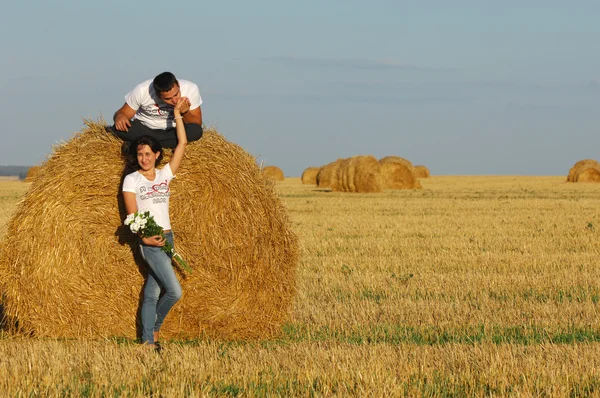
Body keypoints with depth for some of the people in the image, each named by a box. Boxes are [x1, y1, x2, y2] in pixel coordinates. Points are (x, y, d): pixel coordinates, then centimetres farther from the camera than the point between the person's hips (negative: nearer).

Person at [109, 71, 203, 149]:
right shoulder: (142, 91, -23)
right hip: (143, 129, -2)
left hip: (173, 131, 2)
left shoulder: (190, 89, -20)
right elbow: (123, 113, -12)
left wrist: (185, 113, -31)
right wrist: (119, 116, -36)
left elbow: (197, 124, -10)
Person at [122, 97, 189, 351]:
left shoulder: (165, 175, 11)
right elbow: (132, 215, -5)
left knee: (152, 294, 6)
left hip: (166, 240, 5)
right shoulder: (131, 180, 1)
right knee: (174, 291, -14)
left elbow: (182, 144, 9)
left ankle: (147, 341, 8)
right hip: (148, 242, -5)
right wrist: (144, 237, -19)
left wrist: (177, 114, 6)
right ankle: (154, 329, 6)